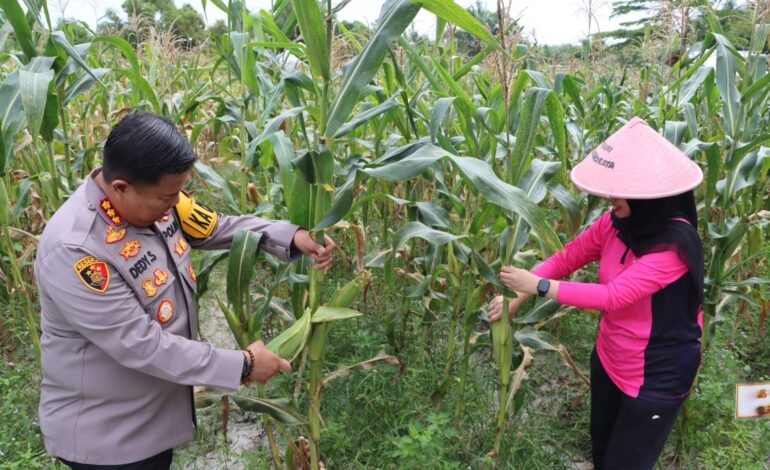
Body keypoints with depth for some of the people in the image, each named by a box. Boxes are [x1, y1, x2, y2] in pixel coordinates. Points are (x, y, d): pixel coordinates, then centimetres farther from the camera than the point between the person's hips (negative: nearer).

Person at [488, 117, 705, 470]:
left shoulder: (675, 244, -29)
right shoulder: (616, 222, -9)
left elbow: (613, 296, -33)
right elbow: (568, 256, -3)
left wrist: (539, 286, -28)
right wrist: (516, 299, -11)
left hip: (657, 377, -6)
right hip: (608, 361, 7)